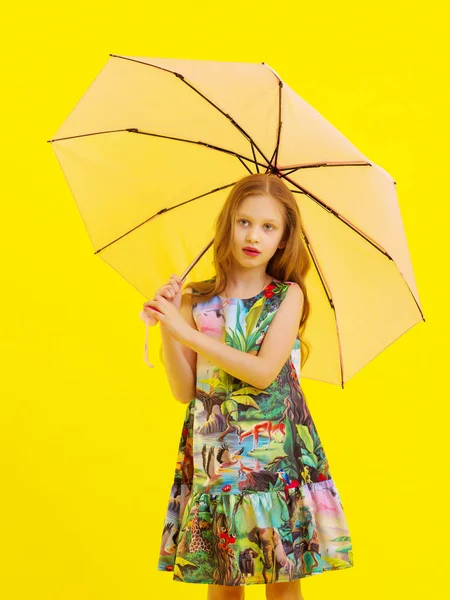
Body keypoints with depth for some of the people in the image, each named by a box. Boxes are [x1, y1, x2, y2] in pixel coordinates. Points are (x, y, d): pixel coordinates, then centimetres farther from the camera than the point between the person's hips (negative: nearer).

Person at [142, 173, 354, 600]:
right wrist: (167, 327, -11)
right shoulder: (197, 300, 4)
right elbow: (183, 391, 2)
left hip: (277, 453, -1)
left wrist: (184, 331, -16)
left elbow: (263, 372, -15)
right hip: (214, 456, 2)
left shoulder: (288, 296, -1)